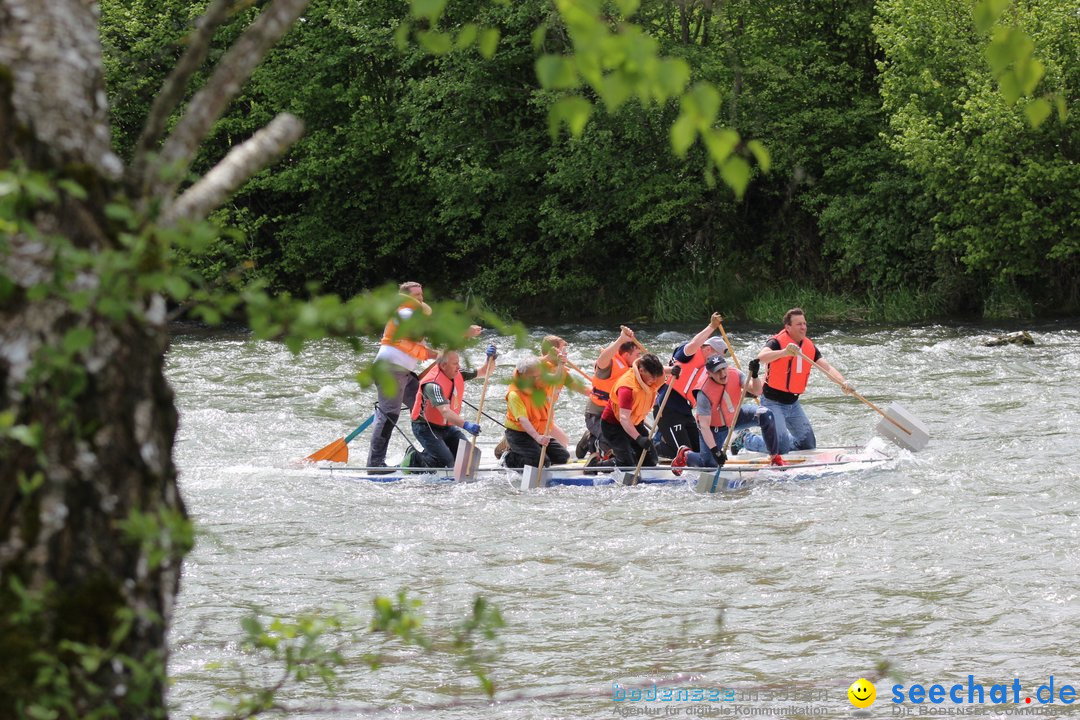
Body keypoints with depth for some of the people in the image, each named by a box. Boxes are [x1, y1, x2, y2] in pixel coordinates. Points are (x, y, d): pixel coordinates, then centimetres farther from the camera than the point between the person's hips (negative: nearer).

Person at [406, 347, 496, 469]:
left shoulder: (458, 374, -5)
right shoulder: (433, 384, -29)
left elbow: (484, 372, 7)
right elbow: (445, 411, -42)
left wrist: (491, 358, -15)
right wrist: (466, 425, -55)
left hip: (446, 427, 8)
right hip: (426, 427, -8)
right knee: (445, 461, -20)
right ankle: (413, 460, 6)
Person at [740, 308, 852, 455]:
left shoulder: (809, 347, 2)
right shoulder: (777, 342, -17)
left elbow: (827, 368, -6)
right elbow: (761, 357, -37)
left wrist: (842, 382, -25)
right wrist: (784, 352, -54)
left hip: (793, 403, 7)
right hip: (773, 402, -7)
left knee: (808, 445, 10)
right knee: (781, 448, -15)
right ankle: (745, 440, 7)